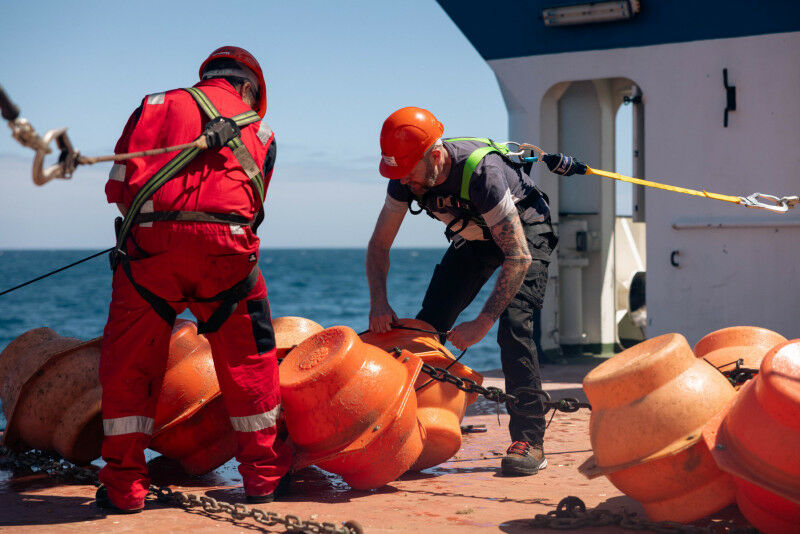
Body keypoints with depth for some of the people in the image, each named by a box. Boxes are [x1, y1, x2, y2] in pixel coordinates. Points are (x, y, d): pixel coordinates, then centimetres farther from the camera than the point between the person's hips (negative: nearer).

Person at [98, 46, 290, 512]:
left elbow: (119, 185, 14)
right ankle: (262, 471, 27)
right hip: (225, 244, 1)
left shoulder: (157, 105, 22)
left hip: (150, 241, 0)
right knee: (248, 358, 17)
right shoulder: (261, 132, 25)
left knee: (128, 363, 11)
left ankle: (124, 485, 13)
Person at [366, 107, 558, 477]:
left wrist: (482, 323, -41)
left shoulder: (481, 171, -41)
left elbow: (518, 258, -40)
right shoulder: (406, 177, -22)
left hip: (524, 233, -6)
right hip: (474, 236, 6)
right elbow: (379, 245, -10)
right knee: (427, 325, -2)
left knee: (513, 327, -25)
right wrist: (379, 302, -26)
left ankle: (529, 440, -20)